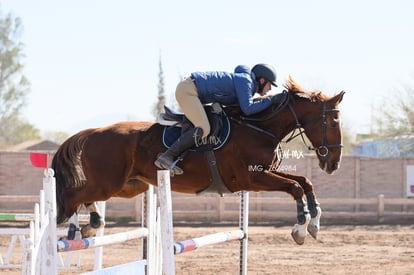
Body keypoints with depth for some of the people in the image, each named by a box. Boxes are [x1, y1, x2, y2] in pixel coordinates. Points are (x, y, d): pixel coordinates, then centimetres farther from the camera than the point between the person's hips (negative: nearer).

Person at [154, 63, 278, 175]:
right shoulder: (245, 81, -13)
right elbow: (247, 109, -23)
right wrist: (268, 101, -12)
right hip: (187, 90, -11)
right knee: (203, 129, -23)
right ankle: (166, 157, -23)